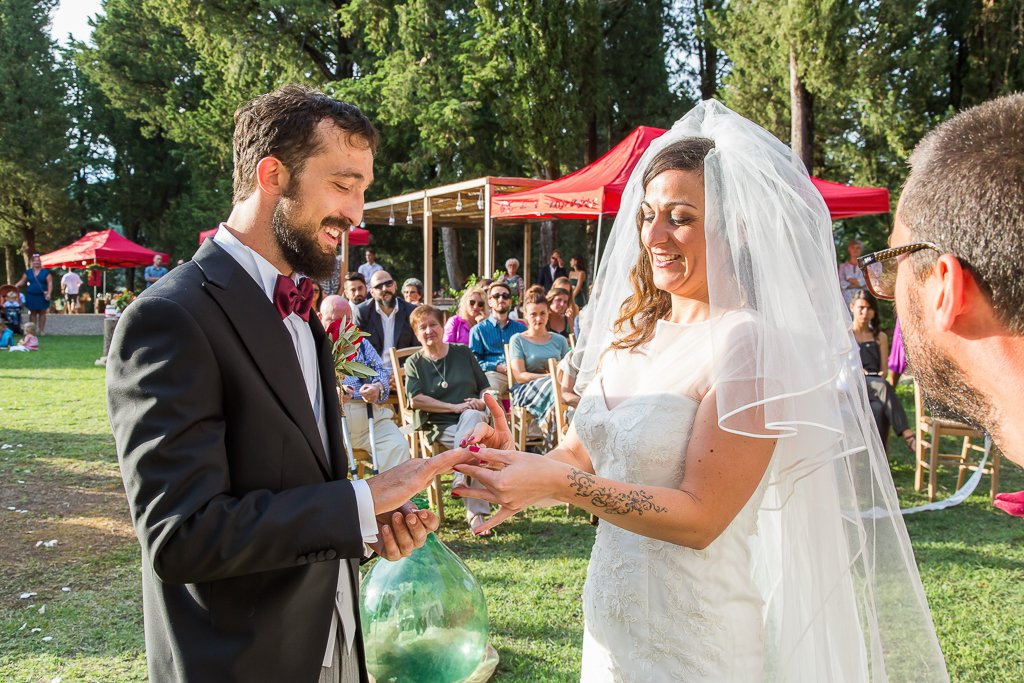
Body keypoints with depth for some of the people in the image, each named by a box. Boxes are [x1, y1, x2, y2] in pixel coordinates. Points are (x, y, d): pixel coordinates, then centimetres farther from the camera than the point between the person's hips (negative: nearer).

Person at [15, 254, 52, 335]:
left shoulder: (45, 272, -1)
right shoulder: (28, 272, 8)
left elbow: (50, 283, -6)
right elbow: (22, 281, 10)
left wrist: (49, 293, -17)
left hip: (42, 296, -2)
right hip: (31, 296, 2)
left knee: (42, 313, 3)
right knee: (33, 313, 7)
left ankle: (42, 330, 9)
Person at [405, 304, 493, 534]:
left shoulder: (463, 353, 17)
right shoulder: (414, 363, 10)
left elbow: (485, 387, 19)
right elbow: (416, 400, -6)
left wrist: (481, 401, -7)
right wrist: (455, 407, -15)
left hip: (472, 416, 2)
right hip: (439, 426, -2)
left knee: (472, 417, -39)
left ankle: (461, 479, -45)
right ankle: (476, 512, -42)